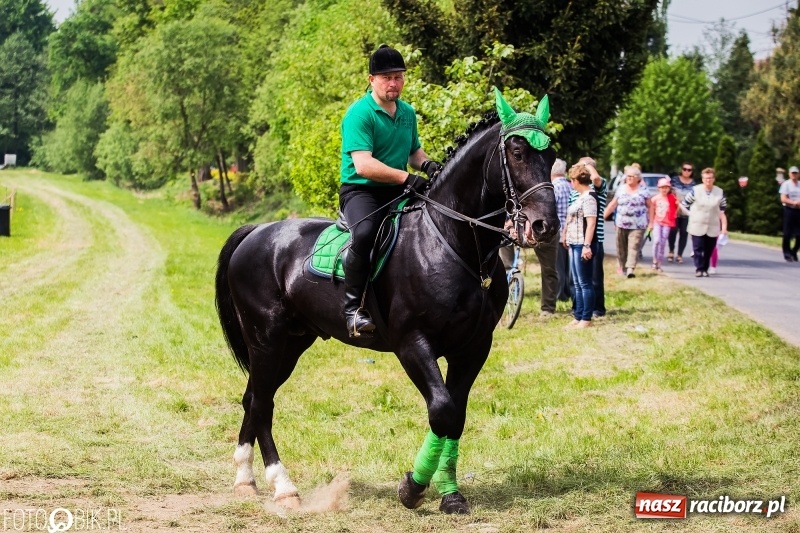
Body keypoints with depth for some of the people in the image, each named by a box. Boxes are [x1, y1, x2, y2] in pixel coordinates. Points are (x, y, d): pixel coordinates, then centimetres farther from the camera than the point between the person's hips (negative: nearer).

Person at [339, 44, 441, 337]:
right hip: (360, 190, -8)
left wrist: (427, 164, 1)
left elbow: (414, 151, 26)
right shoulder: (359, 114, -12)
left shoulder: (408, 112, 12)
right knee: (365, 232, -37)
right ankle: (353, 307, -28)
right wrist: (406, 177, -31)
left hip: (398, 192, 8)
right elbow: (363, 165, -23)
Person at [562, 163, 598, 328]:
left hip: (583, 246, -10)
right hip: (575, 245, 10)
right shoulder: (581, 197, 15)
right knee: (578, 284, 13)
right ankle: (578, 317, 18)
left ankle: (586, 319, -2)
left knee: (585, 283, -5)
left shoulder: (589, 197, -14)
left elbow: (591, 223, -21)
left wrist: (587, 246, -25)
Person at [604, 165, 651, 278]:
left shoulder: (643, 190, 2)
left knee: (633, 247, -13)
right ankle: (622, 267, 19)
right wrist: (603, 216, 9)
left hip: (637, 226, -4)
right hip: (621, 224, 4)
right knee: (621, 247, 7)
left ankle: (630, 269, -21)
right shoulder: (621, 189, 10)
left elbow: (649, 206, 5)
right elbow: (613, 204, 13)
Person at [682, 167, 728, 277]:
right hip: (697, 227, -2)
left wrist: (724, 227, 0)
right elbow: (684, 205, 2)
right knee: (698, 249, -4)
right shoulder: (695, 191, -5)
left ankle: (705, 269, 15)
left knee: (708, 250, 4)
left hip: (713, 227, 2)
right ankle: (699, 269, 3)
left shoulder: (720, 192, 2)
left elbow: (722, 212, 5)